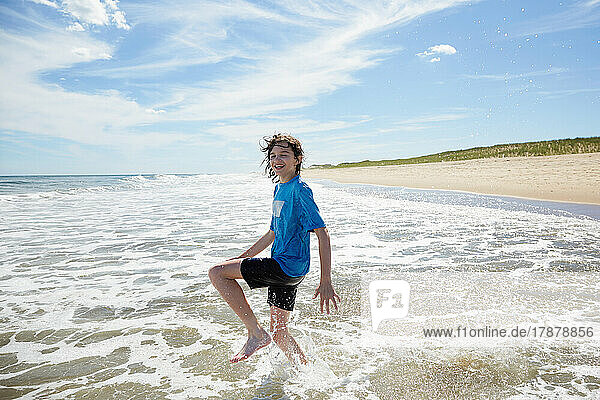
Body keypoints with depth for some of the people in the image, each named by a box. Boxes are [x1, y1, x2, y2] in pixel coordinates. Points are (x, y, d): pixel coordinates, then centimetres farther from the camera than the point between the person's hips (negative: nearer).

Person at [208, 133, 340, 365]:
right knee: (279, 332, 16)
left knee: (217, 273, -9)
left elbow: (322, 234, -19)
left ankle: (256, 333, -5)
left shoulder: (300, 189, -13)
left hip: (290, 266, -9)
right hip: (284, 268, 9)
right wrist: (241, 258, 24)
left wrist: (326, 282, -24)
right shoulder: (279, 189, 15)